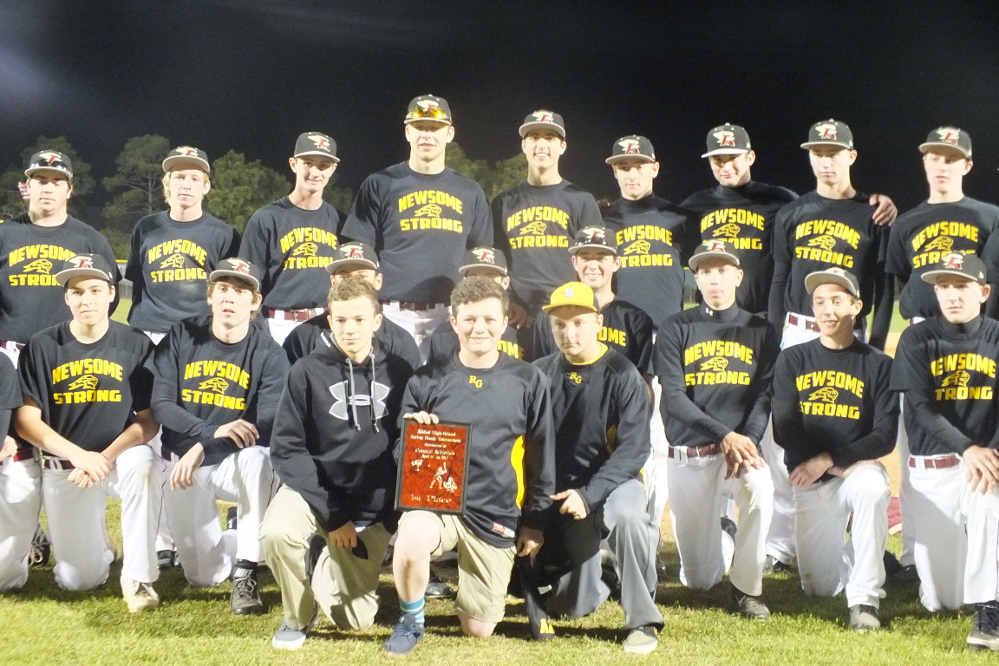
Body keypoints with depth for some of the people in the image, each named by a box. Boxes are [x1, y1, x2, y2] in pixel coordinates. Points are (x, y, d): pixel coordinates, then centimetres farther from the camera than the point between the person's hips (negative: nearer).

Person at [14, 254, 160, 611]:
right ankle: (94, 551, 35)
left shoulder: (136, 345, -4)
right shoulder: (42, 347, -3)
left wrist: (106, 457, -22)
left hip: (121, 457, -1)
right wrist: (80, 456, -21)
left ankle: (138, 576, -23)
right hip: (63, 467, 1)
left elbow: (148, 420, -6)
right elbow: (27, 421, -7)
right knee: (77, 580, -3)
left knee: (143, 465, -37)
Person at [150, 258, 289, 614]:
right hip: (183, 465, 2)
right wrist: (213, 430, -27)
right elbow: (161, 405, -9)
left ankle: (245, 575, -27)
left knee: (257, 458, -39)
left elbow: (268, 425, -18)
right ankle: (241, 543, 34)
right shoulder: (181, 338, -2)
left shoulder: (269, 355, -8)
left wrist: (203, 447, -29)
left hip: (235, 463, -2)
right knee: (203, 575, -3)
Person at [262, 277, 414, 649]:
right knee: (276, 533, -34)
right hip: (314, 492, -1)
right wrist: (330, 513, -17)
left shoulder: (399, 373, -4)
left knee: (355, 620, 0)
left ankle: (329, 569, 36)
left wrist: (393, 511, -7)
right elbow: (286, 449, -10)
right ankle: (298, 615, -4)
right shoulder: (308, 372, -9)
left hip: (373, 508, 2)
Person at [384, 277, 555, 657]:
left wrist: (534, 520, 6)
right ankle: (411, 621, -8)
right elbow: (400, 452, 5)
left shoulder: (527, 381, 1)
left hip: (496, 516, 1)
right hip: (435, 500, -1)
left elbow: (541, 456, 7)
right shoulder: (427, 381, 0)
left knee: (478, 631, 3)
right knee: (411, 540, -38)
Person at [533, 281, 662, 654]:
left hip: (613, 481, -3)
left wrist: (589, 494, -26)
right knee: (569, 608, -8)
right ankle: (590, 583, 31)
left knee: (625, 514, -39)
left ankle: (642, 620, -22)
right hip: (559, 489, 3)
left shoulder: (622, 375, -9)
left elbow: (634, 449, -16)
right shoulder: (541, 374, 3)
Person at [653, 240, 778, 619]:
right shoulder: (677, 329, 3)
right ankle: (717, 536, 37)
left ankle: (747, 588, -16)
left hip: (741, 447, 0)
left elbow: (766, 395, -1)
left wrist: (747, 441, -20)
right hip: (688, 456, 0)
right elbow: (673, 397, -7)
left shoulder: (760, 331, 8)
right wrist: (725, 435, -20)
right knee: (697, 581, 0)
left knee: (760, 488, -37)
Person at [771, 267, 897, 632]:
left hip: (859, 468, -2)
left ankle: (865, 598, -28)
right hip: (811, 482, 2)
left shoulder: (878, 364, 1)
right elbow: (784, 430, -4)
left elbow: (884, 436, -6)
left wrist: (829, 459, -18)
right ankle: (851, 554, 36)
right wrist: (842, 466, -14)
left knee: (872, 487, -39)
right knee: (819, 588, -1)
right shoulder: (792, 360, 5)